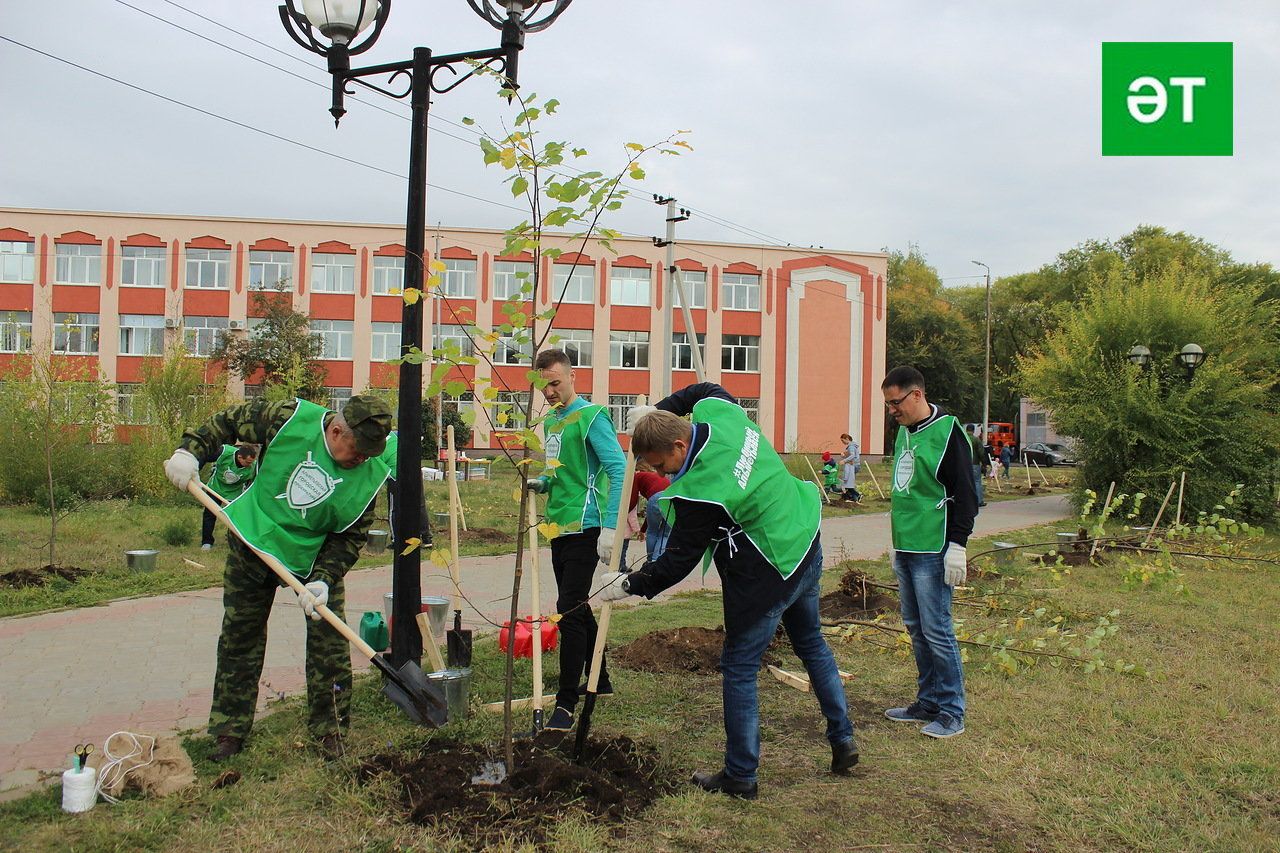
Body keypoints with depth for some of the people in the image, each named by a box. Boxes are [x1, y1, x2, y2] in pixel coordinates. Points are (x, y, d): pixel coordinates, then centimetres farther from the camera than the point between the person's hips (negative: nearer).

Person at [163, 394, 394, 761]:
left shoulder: (370, 476, -19)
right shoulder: (291, 419, -22)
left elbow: (350, 537, -13)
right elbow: (231, 421, -6)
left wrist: (323, 580, -23)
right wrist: (190, 450, -14)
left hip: (316, 558, 0)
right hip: (252, 545, 0)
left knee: (329, 643, -4)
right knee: (239, 638, 9)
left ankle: (328, 728, 13)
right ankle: (230, 729, 24)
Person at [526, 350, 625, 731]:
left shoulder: (591, 416, -11)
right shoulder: (550, 420, 15)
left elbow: (618, 470, -20)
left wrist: (610, 527, -26)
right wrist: (542, 482, 4)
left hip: (584, 528, -9)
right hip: (559, 527, 9)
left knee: (570, 610, -10)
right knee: (577, 608, 17)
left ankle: (566, 704, -4)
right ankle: (599, 680, 32)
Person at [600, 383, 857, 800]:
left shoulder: (699, 493, -28)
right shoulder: (719, 411, -9)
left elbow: (676, 563, -18)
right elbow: (705, 389, 18)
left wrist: (628, 586, -6)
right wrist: (654, 412, 14)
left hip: (766, 576, -10)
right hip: (807, 546, 10)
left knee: (739, 668, 5)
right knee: (811, 644, 25)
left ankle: (740, 776, 16)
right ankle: (843, 740, 38)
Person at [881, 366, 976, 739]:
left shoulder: (948, 433, -11)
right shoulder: (903, 432, 14)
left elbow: (965, 495, -13)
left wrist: (957, 546, -17)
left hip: (932, 553, -9)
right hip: (905, 550, 9)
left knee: (936, 630, -4)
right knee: (916, 628, 14)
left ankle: (952, 712, 8)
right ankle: (928, 701, 25)